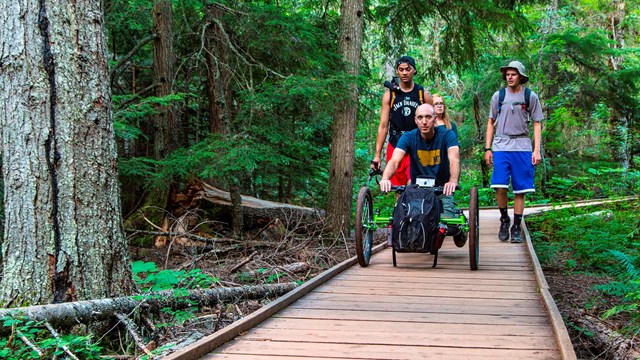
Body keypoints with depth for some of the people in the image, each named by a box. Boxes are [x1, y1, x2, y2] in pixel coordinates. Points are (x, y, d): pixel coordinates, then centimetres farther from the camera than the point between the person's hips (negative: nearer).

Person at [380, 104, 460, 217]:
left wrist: (453, 181, -49)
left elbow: (454, 160, -26)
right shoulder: (408, 137, -7)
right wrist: (385, 178, -44)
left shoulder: (447, 135, -10)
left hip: (442, 191, -1)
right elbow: (394, 161, -21)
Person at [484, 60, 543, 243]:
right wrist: (487, 148, 7)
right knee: (500, 186, -12)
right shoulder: (498, 96, 10)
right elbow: (491, 123, 15)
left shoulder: (530, 96, 7)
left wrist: (537, 150, -2)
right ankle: (504, 219, 10)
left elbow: (537, 124, 7)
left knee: (520, 190, 0)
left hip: (522, 147, 0)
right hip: (501, 146, 0)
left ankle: (516, 228, 9)